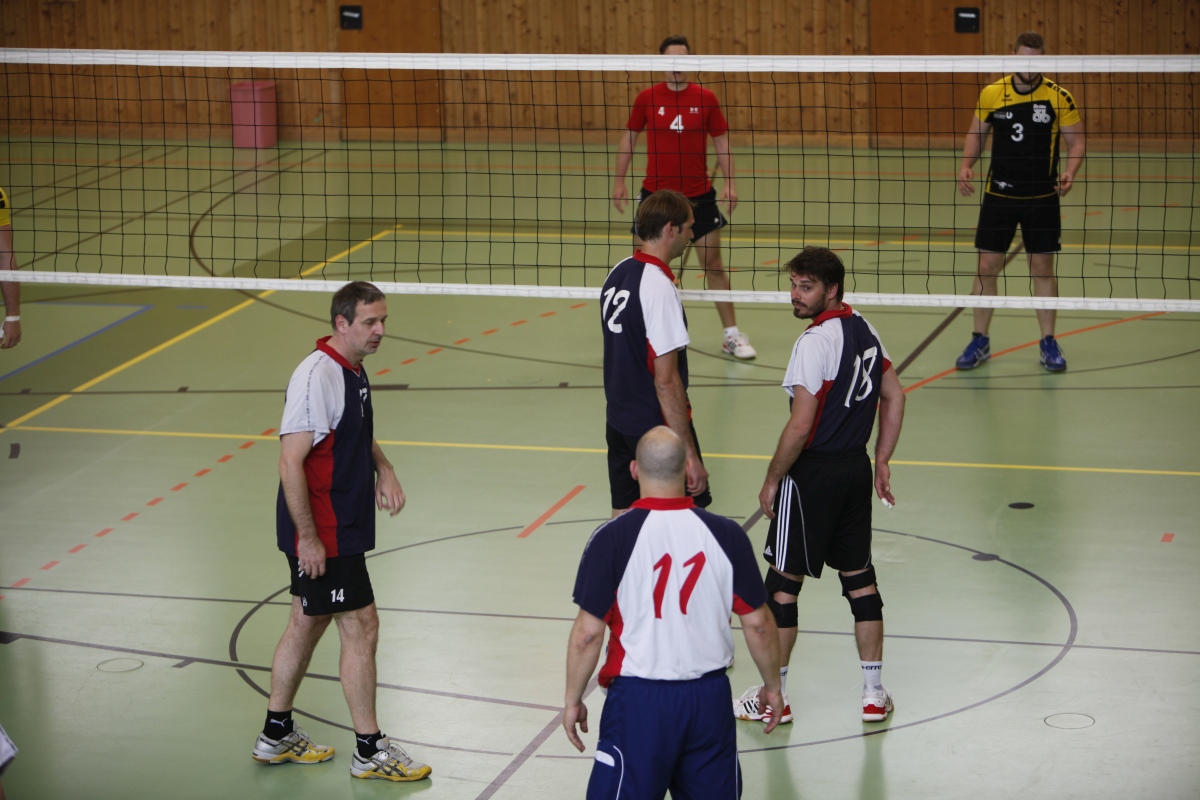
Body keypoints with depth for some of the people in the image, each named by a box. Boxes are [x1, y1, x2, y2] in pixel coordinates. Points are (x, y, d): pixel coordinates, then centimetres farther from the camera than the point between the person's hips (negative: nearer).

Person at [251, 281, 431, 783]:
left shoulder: (352, 370, 8)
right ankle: (369, 751, 7)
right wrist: (308, 538, -23)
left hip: (343, 528, 10)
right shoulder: (316, 376, -22)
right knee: (361, 627, -3)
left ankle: (277, 736, 28)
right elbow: (291, 462, -24)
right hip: (323, 534, -10)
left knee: (308, 623, 17)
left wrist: (383, 470, 8)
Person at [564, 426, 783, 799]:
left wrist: (573, 699, 3)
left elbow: (588, 632, -10)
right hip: (710, 697, 3)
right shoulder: (726, 534, -4)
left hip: (640, 699, -3)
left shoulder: (612, 538, -12)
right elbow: (758, 624, 2)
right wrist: (773, 686, 16)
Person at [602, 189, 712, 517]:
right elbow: (666, 381, -22)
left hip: (618, 422, 8)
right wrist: (690, 454, -21)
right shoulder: (659, 287, -21)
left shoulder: (617, 273, 4)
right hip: (660, 427, -8)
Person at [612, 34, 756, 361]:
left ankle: (732, 335, 11)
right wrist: (619, 180, 4)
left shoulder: (705, 98, -2)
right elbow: (629, 136, 8)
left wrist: (729, 182, -5)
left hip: (698, 195, 0)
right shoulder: (647, 98, -2)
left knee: (713, 265, 2)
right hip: (655, 194, 0)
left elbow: (721, 140, 4)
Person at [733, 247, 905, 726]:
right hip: (856, 467, 8)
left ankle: (773, 697, 12)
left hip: (813, 471, -8)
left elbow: (800, 426, -20)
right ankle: (874, 694, 16)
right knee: (858, 575, 13)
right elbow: (894, 398, 15)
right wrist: (881, 463, 19)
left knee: (782, 580, 4)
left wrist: (771, 480, -10)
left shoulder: (816, 341, -18)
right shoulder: (865, 331, 8)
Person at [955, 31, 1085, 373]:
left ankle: (1048, 343, 15)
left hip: (1042, 197, -1)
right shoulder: (991, 94, -1)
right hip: (998, 194, 1)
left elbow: (1077, 141, 0)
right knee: (987, 266, 1)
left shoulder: (1058, 97, -6)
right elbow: (976, 134, 11)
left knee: (1043, 267, 4)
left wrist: (1070, 171, -19)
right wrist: (966, 165, -6)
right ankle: (980, 341, 13)